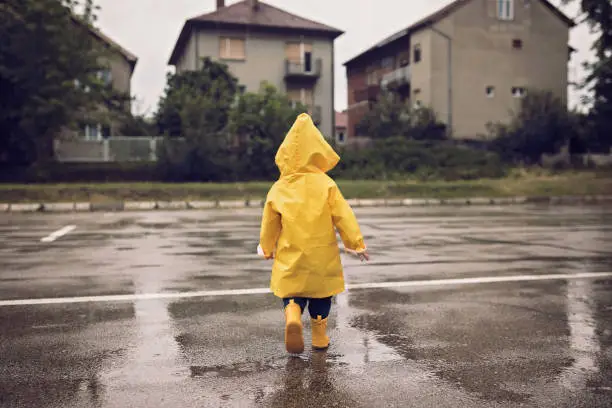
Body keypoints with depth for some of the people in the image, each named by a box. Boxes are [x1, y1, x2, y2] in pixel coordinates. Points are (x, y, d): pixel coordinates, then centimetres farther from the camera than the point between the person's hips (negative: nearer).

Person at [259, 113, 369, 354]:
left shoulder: (278, 189, -2)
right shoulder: (326, 184, -8)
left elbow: (269, 224, 7)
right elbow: (343, 216, -8)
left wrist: (267, 248, 24)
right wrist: (356, 243, 3)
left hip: (290, 257, 1)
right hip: (322, 256, 0)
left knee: (292, 294, 12)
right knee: (321, 295, 17)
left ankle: (293, 316, -18)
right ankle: (319, 336, 26)